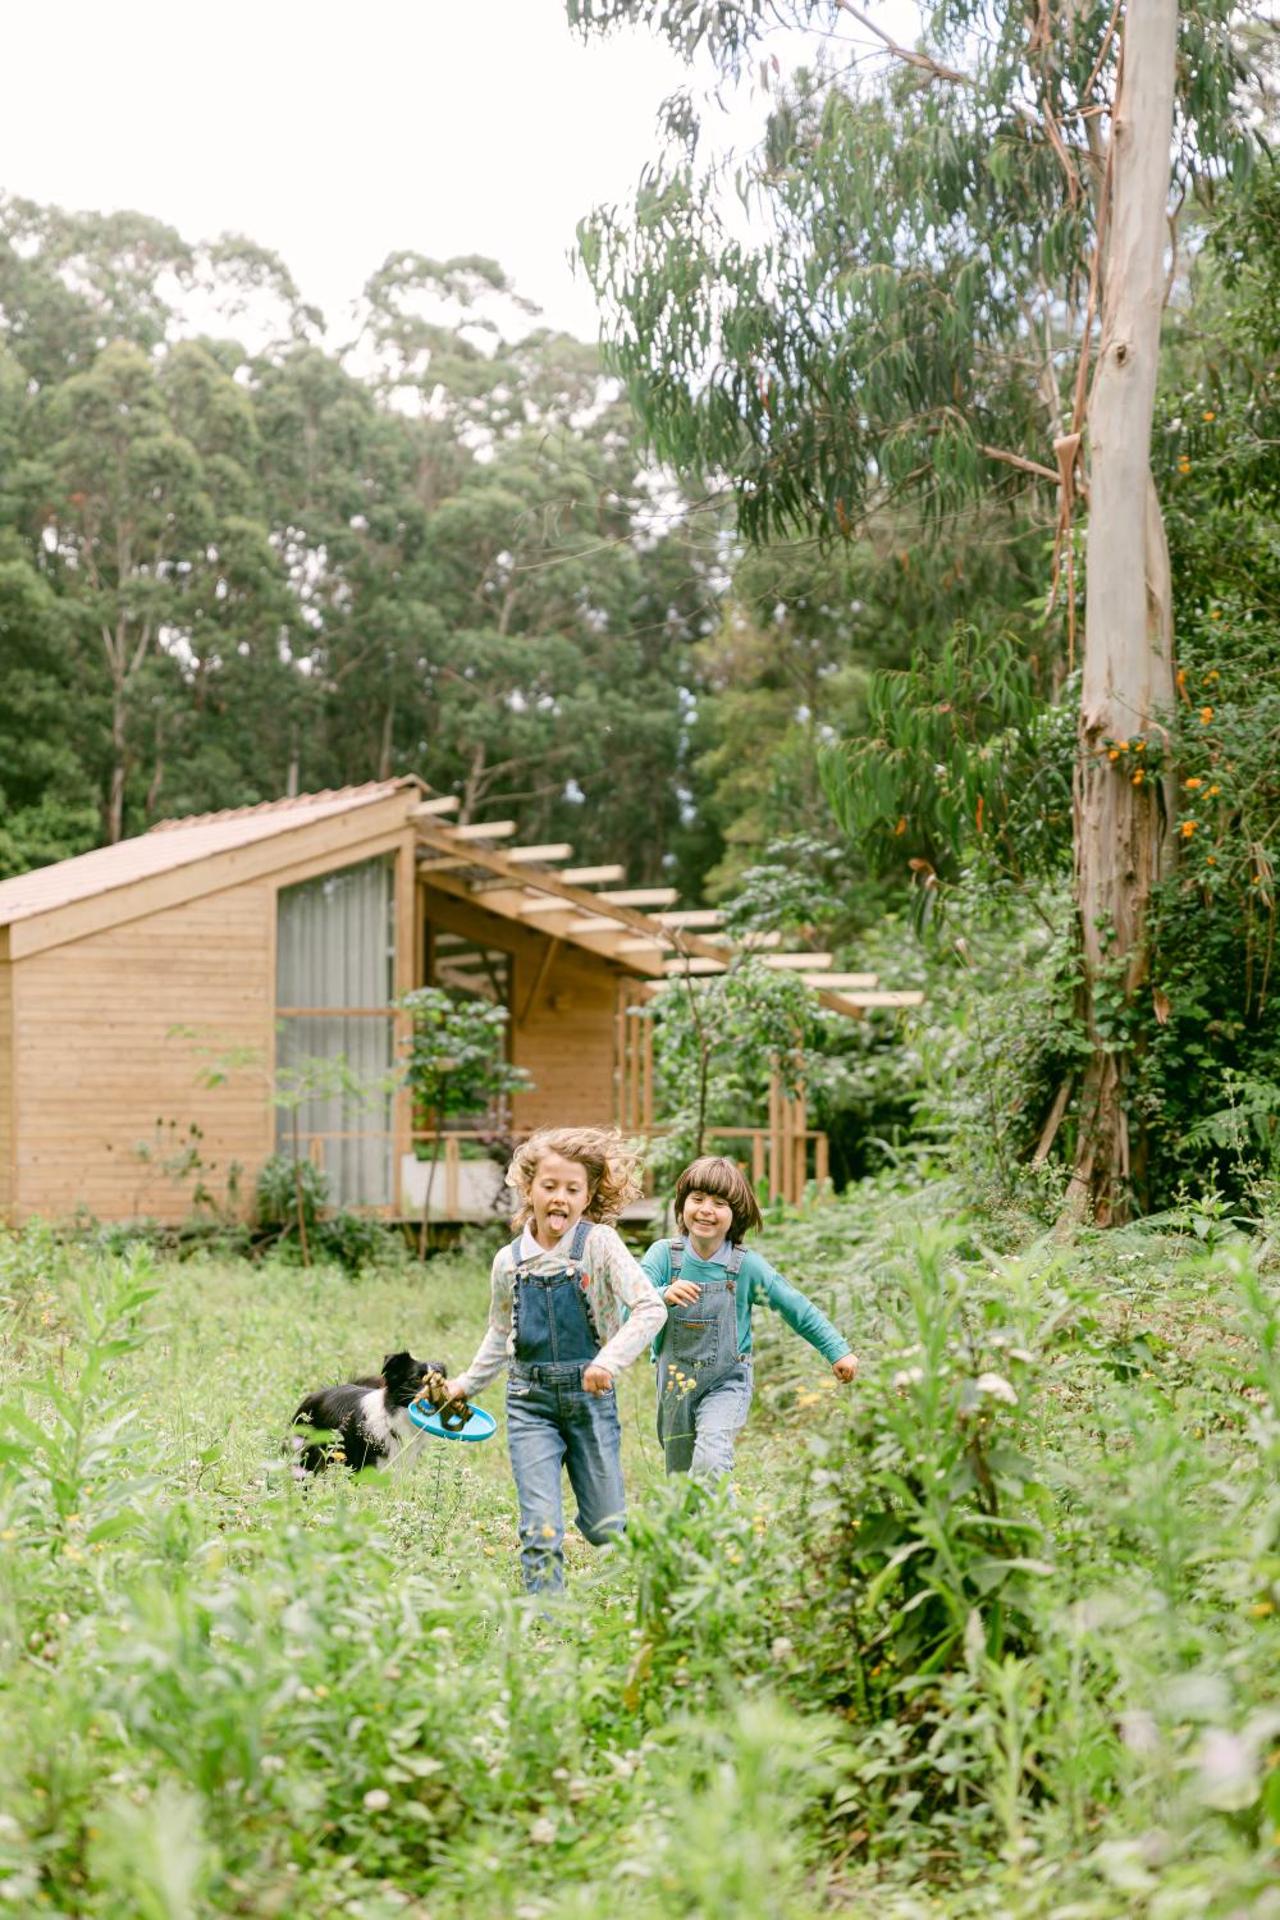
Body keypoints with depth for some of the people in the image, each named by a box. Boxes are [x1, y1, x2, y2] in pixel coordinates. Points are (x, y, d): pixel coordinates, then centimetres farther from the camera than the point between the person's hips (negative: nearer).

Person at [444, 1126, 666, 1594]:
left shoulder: (598, 1244, -8)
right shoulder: (509, 1261, 3)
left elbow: (650, 1309, -15)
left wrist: (610, 1360, -27)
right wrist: (468, 1384, 23)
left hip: (589, 1395, -2)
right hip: (531, 1400, 2)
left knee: (605, 1528, 9)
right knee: (540, 1531, -9)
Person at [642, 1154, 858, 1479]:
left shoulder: (747, 1266, -10)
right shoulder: (664, 1255, -10)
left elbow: (796, 1308, 0)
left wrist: (838, 1352, 1)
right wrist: (664, 1296, -40)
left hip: (726, 1383, -2)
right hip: (675, 1385, 2)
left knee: (710, 1460, -28)